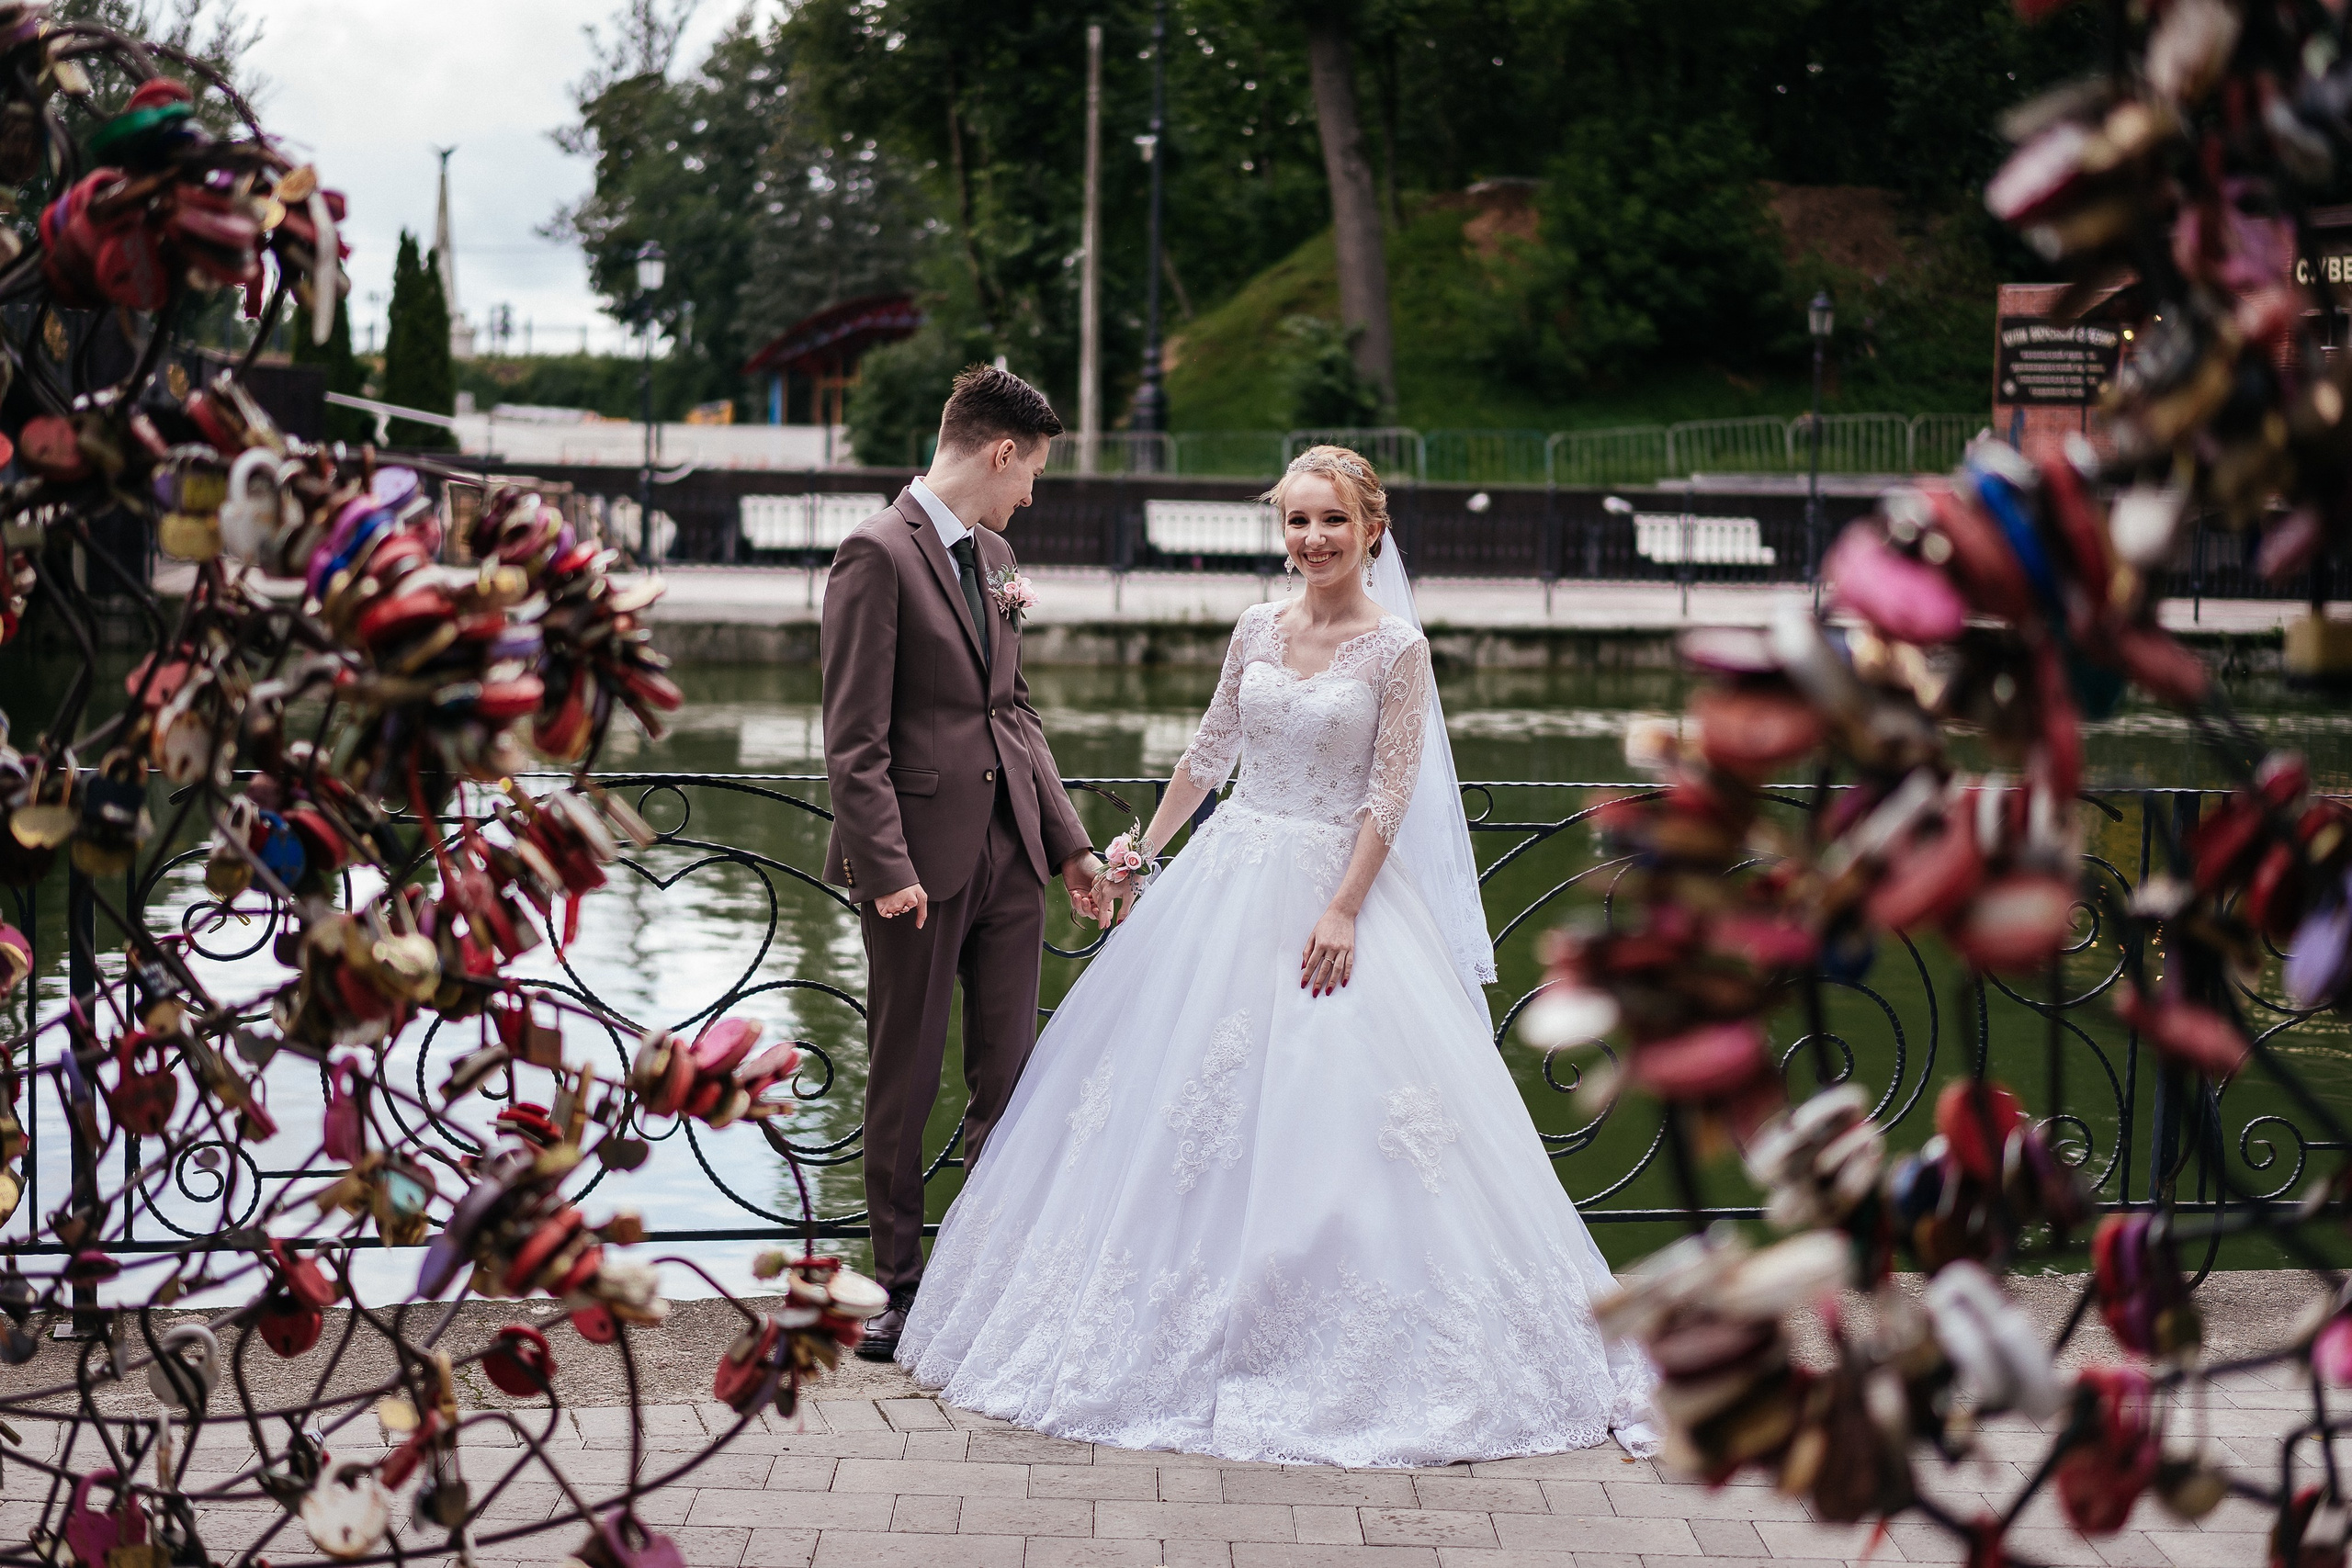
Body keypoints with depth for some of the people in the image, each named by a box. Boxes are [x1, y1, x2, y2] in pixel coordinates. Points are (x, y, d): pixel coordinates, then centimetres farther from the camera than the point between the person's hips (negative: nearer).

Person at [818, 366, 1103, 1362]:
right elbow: (854, 737, -15)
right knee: (905, 1083, 6)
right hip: (921, 858, -7)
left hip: (1008, 851, 7)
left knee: (1008, 1077, 8)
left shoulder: (993, 554, 14)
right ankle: (901, 1285, 17)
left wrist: (1067, 839, 15)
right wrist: (887, 867, -20)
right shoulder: (879, 553, -11)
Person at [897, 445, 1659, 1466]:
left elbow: (1391, 794, -11)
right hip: (1230, 875, 5)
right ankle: (1184, 1318, 19)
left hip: (1336, 880, -5)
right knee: (1177, 1075, 6)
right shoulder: (1256, 630, 6)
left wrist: (1342, 912, -17)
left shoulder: (1397, 648, -8)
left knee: (1325, 1096, -8)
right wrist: (1140, 853, 14)